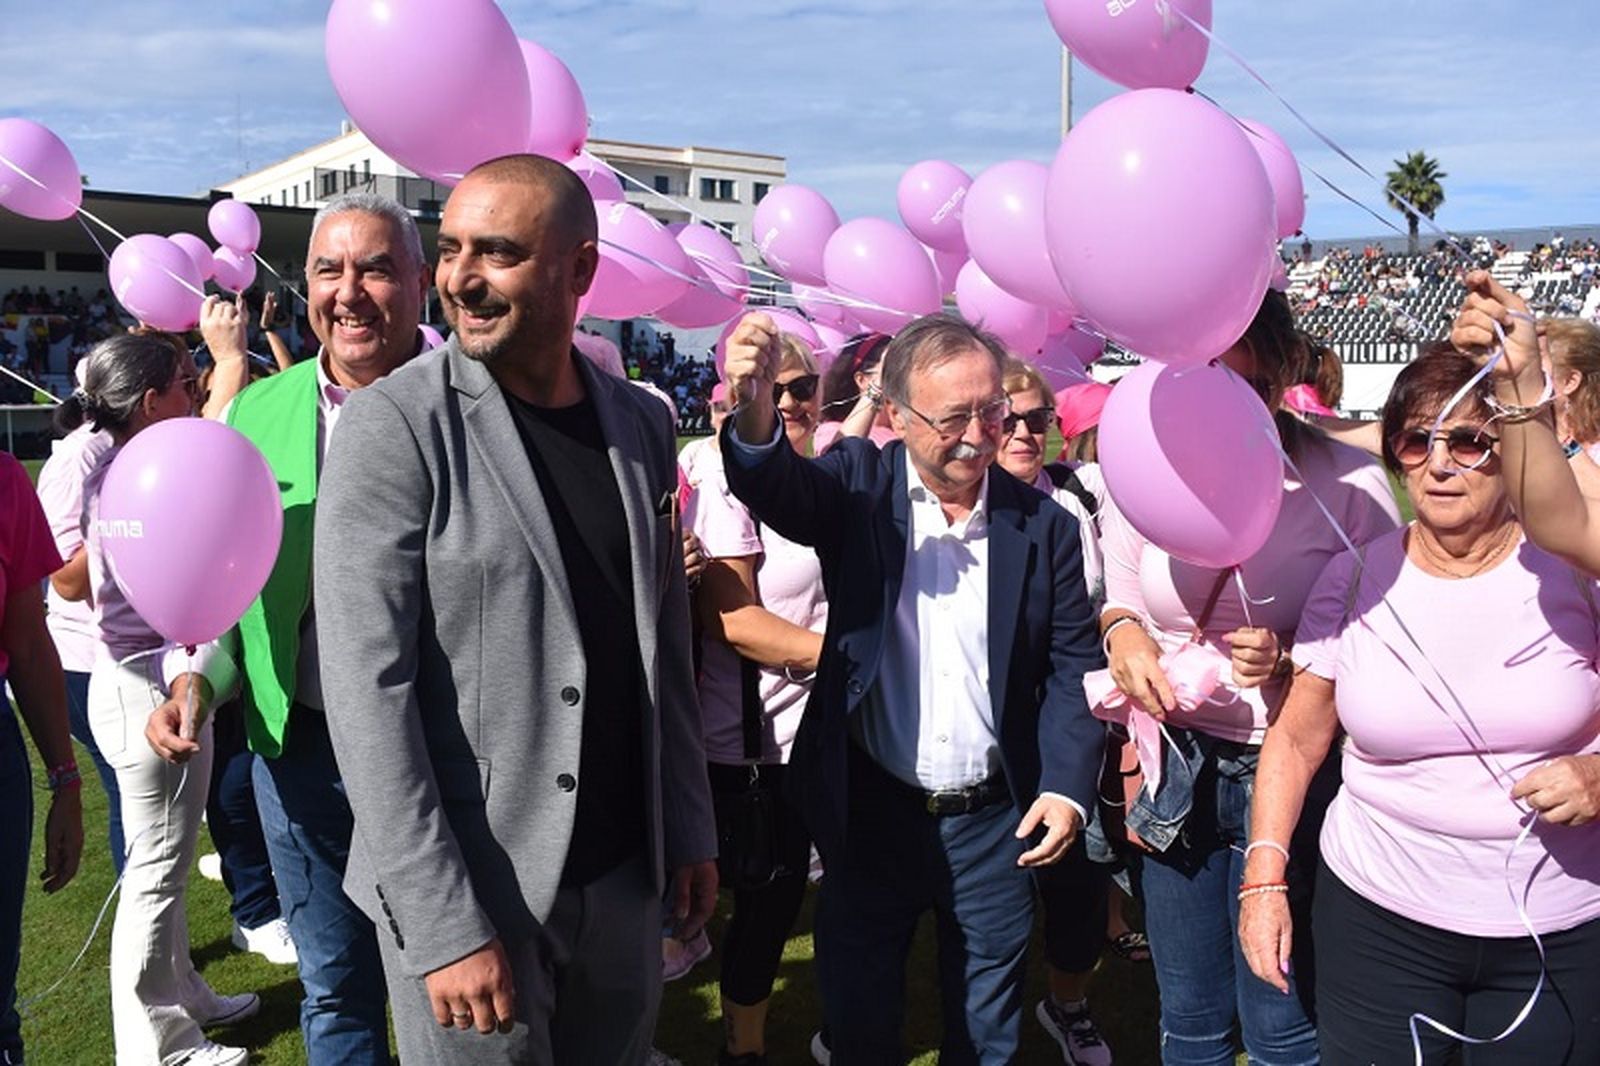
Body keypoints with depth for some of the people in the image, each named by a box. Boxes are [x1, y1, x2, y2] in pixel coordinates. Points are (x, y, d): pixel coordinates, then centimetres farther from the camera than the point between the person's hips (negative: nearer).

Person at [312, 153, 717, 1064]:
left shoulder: (643, 424, 4)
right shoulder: (393, 428, -12)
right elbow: (368, 687, -16)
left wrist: (690, 827, 10)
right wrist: (443, 923, -18)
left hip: (625, 875, 5)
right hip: (469, 886, -5)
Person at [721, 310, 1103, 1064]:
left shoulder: (1043, 525, -4)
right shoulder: (860, 485, -7)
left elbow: (1072, 666, 2)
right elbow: (777, 490, -27)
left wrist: (1067, 787, -9)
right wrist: (754, 410, -48)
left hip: (996, 824, 1)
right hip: (871, 812, -1)